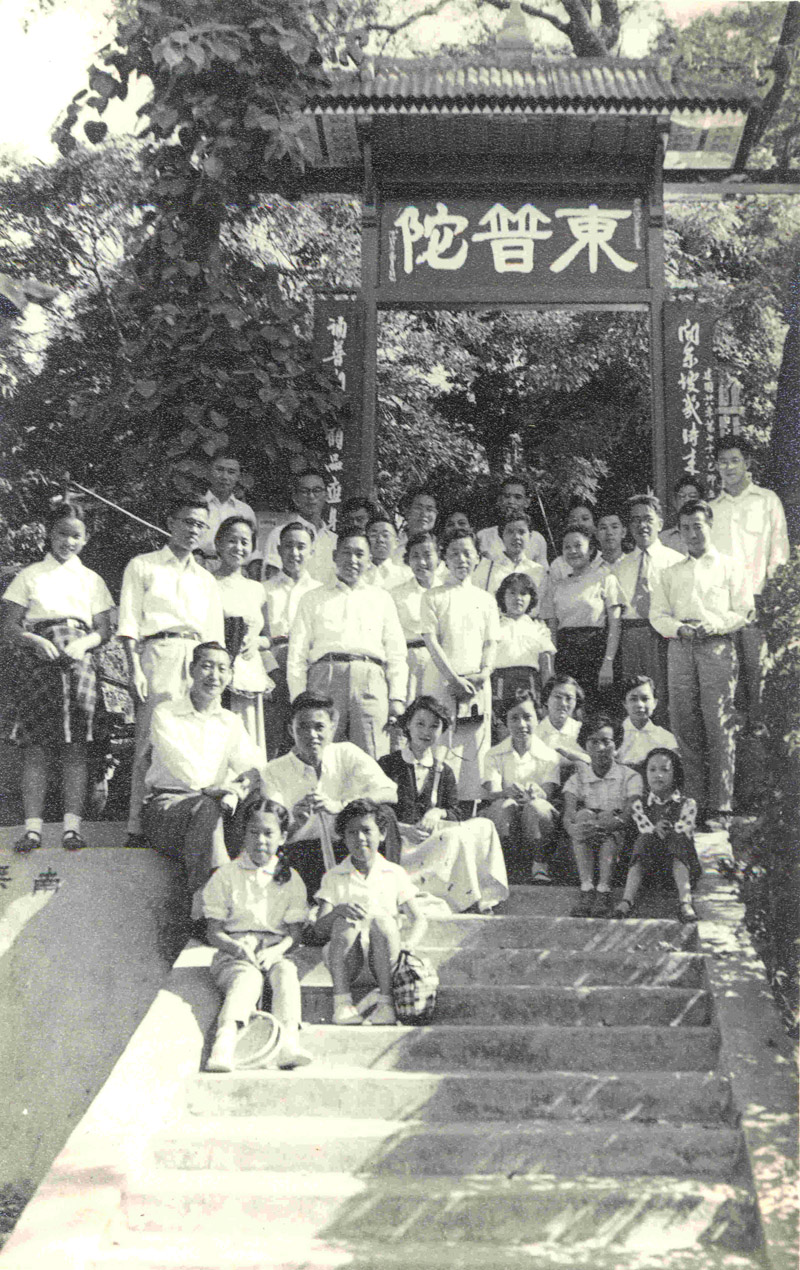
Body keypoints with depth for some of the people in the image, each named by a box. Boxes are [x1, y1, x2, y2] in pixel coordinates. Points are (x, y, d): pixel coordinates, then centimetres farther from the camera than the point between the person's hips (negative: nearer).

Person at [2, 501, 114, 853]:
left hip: (77, 662, 1)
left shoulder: (92, 580, 15)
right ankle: (33, 827, -4)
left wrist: (83, 643, -11)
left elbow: (104, 630, 10)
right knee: (35, 746, -5)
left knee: (75, 745, -4)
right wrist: (35, 641, -14)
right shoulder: (30, 576, 11)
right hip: (37, 662, -1)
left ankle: (72, 826, -3)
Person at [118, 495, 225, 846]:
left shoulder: (206, 579, 24)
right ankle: (138, 827, -9)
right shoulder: (143, 567, 10)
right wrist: (135, 670, -10)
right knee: (152, 741, -10)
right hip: (158, 657, -4)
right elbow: (129, 624, 1)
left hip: (199, 661, 4)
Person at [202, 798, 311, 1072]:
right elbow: (213, 932, 3)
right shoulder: (227, 875, 7)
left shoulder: (290, 879, 12)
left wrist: (274, 951, -16)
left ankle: (289, 1040, -52)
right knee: (247, 978, -35)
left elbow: (295, 934, 6)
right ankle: (224, 1042, -58)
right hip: (233, 953, -2)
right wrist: (237, 947, -19)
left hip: (275, 951, 2)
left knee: (286, 972, -33)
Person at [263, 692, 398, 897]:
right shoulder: (275, 771, 4)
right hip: (299, 852, -2)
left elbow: (390, 795, -9)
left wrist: (338, 805, -22)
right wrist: (295, 822, -29)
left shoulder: (347, 755, 6)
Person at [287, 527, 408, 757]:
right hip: (325, 677, 0)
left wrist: (397, 698, 6)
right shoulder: (313, 600, 20)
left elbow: (397, 654, 19)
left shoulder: (382, 599, 23)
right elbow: (297, 656, 13)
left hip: (370, 680, 1)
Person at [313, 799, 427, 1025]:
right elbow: (319, 929, 0)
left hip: (383, 956, 0)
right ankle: (342, 1001, -34)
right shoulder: (334, 877, 12)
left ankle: (385, 1002, -32)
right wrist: (339, 910, -23)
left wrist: (407, 943, -16)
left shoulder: (395, 874, 14)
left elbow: (419, 920, 7)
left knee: (382, 920, -30)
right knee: (344, 922, -30)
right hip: (346, 958, 0)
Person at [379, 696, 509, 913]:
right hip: (400, 847, -5)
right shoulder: (388, 765, 4)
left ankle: (485, 899, -27)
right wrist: (402, 828, -18)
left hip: (433, 838, 5)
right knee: (454, 837, -32)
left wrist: (438, 813, -10)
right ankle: (470, 902, -28)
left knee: (484, 826, -20)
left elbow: (456, 815, 13)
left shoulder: (443, 772, 18)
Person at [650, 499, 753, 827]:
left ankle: (720, 808, -10)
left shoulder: (730, 567, 12)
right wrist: (679, 628, -7)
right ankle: (695, 802, 3)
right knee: (684, 726, -2)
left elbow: (744, 612, 4)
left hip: (717, 647, -3)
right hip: (680, 649, 3)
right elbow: (658, 614, 13)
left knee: (719, 727, -9)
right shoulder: (670, 574, 22)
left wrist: (713, 625, -11)